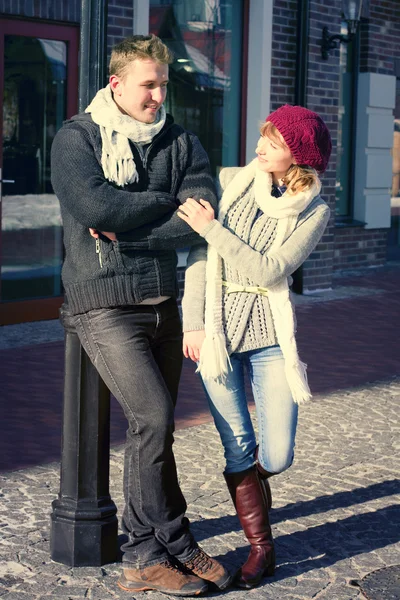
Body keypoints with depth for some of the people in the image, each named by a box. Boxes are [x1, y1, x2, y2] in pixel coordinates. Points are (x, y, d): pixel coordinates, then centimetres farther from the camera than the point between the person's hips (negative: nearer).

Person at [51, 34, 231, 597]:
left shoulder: (181, 142, 8)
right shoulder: (76, 138, -2)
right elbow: (95, 207, -19)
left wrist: (126, 233, -14)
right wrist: (166, 203, -8)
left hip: (164, 303, 5)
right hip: (105, 306, -5)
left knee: (151, 429, 8)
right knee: (154, 418, -15)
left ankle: (145, 555, 18)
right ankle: (175, 544, 0)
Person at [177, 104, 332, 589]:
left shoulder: (314, 211, -1)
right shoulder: (230, 181, 3)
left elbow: (268, 270, -12)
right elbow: (199, 256, 2)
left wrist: (212, 228, -17)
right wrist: (193, 322, -5)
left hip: (271, 333, 0)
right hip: (216, 329, 0)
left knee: (277, 455, -2)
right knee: (239, 448, -1)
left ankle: (252, 483, 35)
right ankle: (261, 548, 16)